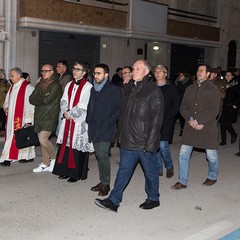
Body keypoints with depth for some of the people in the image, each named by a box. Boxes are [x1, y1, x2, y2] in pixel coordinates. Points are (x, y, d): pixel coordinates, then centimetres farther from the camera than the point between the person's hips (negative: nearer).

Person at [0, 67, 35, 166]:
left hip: (22, 118, -8)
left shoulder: (27, 87, -13)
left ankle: (28, 156, 9)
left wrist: (28, 120, -17)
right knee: (11, 136, 8)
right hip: (12, 118, 8)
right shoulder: (12, 87, 12)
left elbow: (30, 105, -15)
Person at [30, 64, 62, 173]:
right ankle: (45, 164, 17)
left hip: (50, 116, -7)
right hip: (39, 116, 7)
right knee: (42, 140, 8)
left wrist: (37, 99, 0)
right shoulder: (39, 85, 15)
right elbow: (31, 99, 6)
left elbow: (47, 100, -17)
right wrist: (42, 99, -9)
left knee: (43, 139, -15)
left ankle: (54, 158, 6)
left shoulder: (56, 85, -8)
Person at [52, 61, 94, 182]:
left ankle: (77, 173, 7)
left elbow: (83, 105, -14)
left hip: (80, 121, -6)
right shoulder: (69, 85, 15)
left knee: (77, 146, -3)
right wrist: (65, 112, -6)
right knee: (66, 144, 7)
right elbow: (63, 101, 12)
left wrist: (70, 113, -9)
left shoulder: (87, 86, -8)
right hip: (67, 119, 6)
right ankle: (66, 170, 19)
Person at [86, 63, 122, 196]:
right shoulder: (93, 89, 15)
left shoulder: (114, 90, -6)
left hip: (106, 129, -7)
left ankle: (106, 183, 1)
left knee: (102, 155, -12)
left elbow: (119, 109, -9)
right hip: (94, 128, 7)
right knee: (99, 155, 11)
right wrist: (89, 120, 11)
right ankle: (102, 181, 21)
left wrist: (109, 122, -14)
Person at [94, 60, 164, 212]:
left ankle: (153, 198, 27)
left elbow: (156, 120, -15)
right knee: (123, 170, 7)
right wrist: (123, 136, 14)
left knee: (150, 171, 9)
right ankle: (113, 201, 9)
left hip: (145, 143, -7)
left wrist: (149, 143, -19)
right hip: (129, 142, 7)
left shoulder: (154, 91, -11)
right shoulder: (134, 90, 14)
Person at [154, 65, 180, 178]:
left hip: (166, 122, -4)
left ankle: (169, 166, 14)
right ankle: (158, 169, 19)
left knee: (163, 145, -10)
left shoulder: (172, 87, -1)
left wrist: (164, 118, -12)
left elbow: (176, 106, -5)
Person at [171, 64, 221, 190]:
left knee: (211, 155, 8)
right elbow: (183, 107, 7)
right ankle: (182, 181, 12)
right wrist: (190, 120, -11)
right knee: (183, 154, 1)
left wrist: (198, 121, -18)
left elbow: (214, 110, -12)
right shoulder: (190, 89, 10)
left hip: (208, 128, -4)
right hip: (190, 127, 4)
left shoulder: (213, 90, -5)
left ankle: (212, 177, 34)